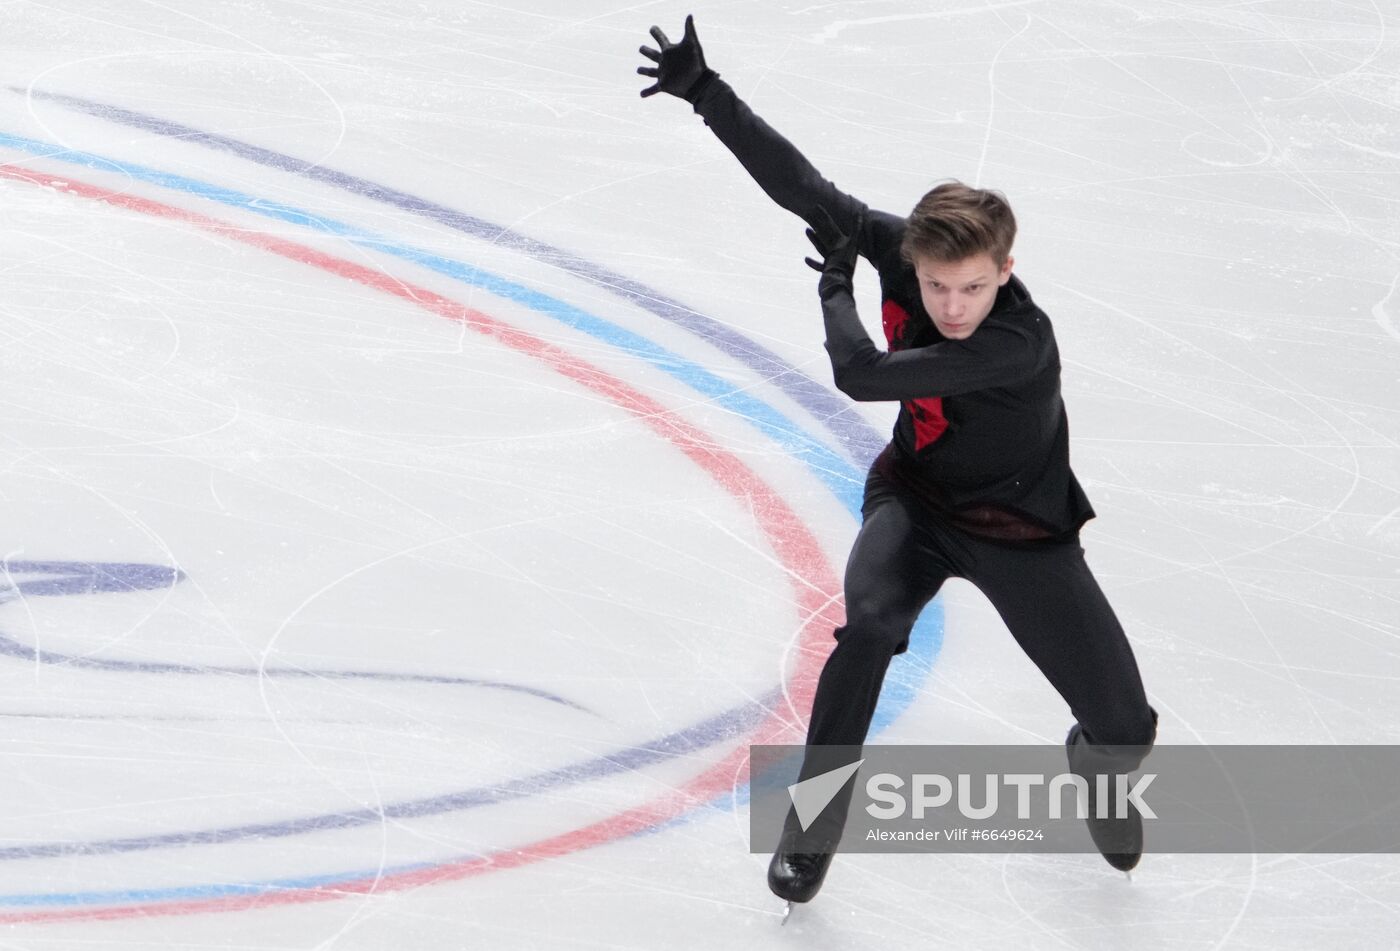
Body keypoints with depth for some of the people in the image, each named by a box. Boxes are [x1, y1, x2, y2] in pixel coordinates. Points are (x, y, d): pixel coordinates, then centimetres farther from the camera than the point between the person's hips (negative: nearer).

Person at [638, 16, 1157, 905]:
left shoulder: (1021, 344, -37)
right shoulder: (902, 250, -20)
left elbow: (861, 374, -39)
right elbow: (805, 189, -17)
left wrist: (835, 283, -22)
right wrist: (703, 89, -23)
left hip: (1020, 525, -3)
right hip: (914, 497, 3)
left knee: (1124, 727, -6)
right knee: (873, 615, -31)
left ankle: (1097, 770, 34)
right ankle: (816, 814, -15)